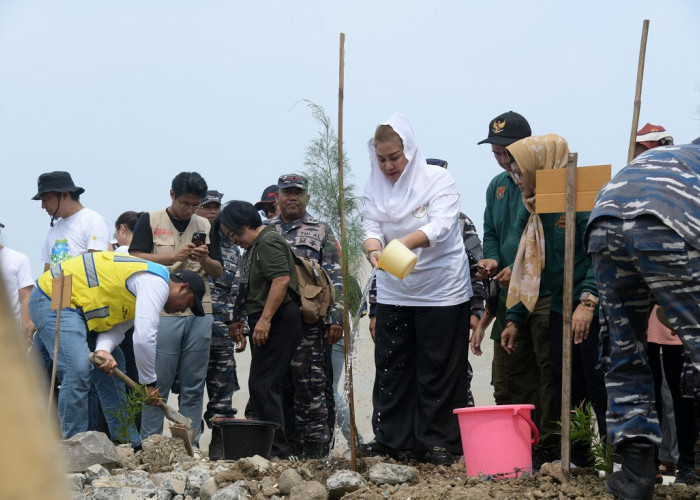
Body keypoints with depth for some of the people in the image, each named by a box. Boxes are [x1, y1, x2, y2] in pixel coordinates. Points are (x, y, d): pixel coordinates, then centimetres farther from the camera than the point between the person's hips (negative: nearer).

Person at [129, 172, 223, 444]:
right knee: (158, 383, -3)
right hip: (163, 311, -4)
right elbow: (136, 259, -4)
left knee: (194, 385, 4)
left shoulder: (205, 226, 16)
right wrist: (174, 256, -12)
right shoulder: (150, 221, 5)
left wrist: (204, 260, -5)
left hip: (200, 312, 4)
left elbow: (218, 271, 16)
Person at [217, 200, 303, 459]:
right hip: (267, 322, 11)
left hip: (277, 320, -11)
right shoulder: (255, 246, 21)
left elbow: (281, 280, -22)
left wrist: (264, 319, -25)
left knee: (262, 384, -12)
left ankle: (276, 449, -11)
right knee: (267, 386, 11)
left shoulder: (268, 241, -12)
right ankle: (275, 446, 15)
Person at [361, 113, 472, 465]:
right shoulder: (376, 187, 6)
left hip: (441, 290, -5)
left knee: (438, 369, -1)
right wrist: (374, 249, -27)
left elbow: (440, 225, -23)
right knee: (391, 366, 7)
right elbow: (371, 226, -3)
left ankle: (440, 442, 6)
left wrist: (406, 242, -41)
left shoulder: (438, 180, -9)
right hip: (393, 293, 5)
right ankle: (392, 438, 16)